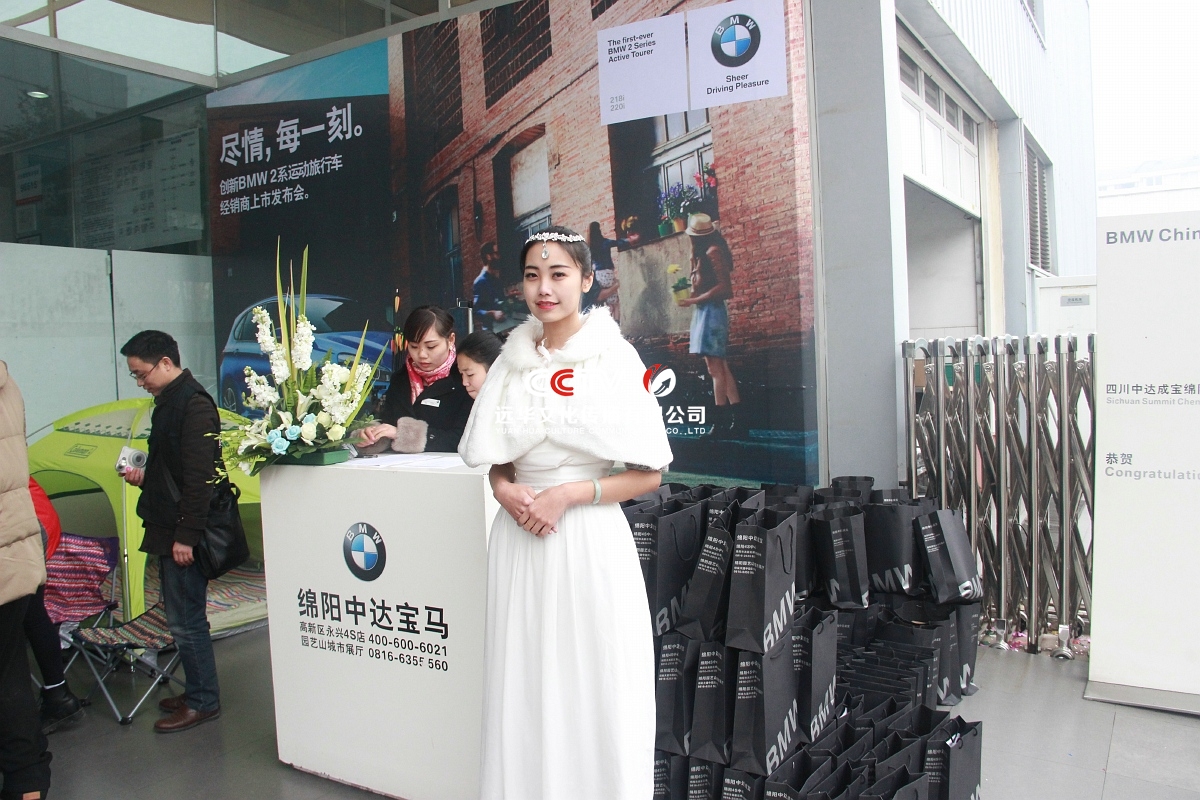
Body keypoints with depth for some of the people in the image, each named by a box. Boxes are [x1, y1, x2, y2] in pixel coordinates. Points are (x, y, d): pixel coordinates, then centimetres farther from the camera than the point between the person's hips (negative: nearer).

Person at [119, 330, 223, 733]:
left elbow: (199, 476, -22)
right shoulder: (170, 402, 15)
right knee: (183, 617, 16)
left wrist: (186, 535, -22)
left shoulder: (194, 405, -17)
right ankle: (197, 692, 28)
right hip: (169, 531, 10)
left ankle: (203, 702, 10)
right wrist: (144, 477, 12)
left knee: (185, 620, -2)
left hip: (184, 534, -10)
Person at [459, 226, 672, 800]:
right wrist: (504, 490, -6)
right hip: (520, 542, 4)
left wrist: (569, 494, -15)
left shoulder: (617, 359, -4)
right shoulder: (511, 363, 9)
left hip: (591, 540, -4)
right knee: (524, 687, 11)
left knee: (597, 692, 4)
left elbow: (649, 473, -5)